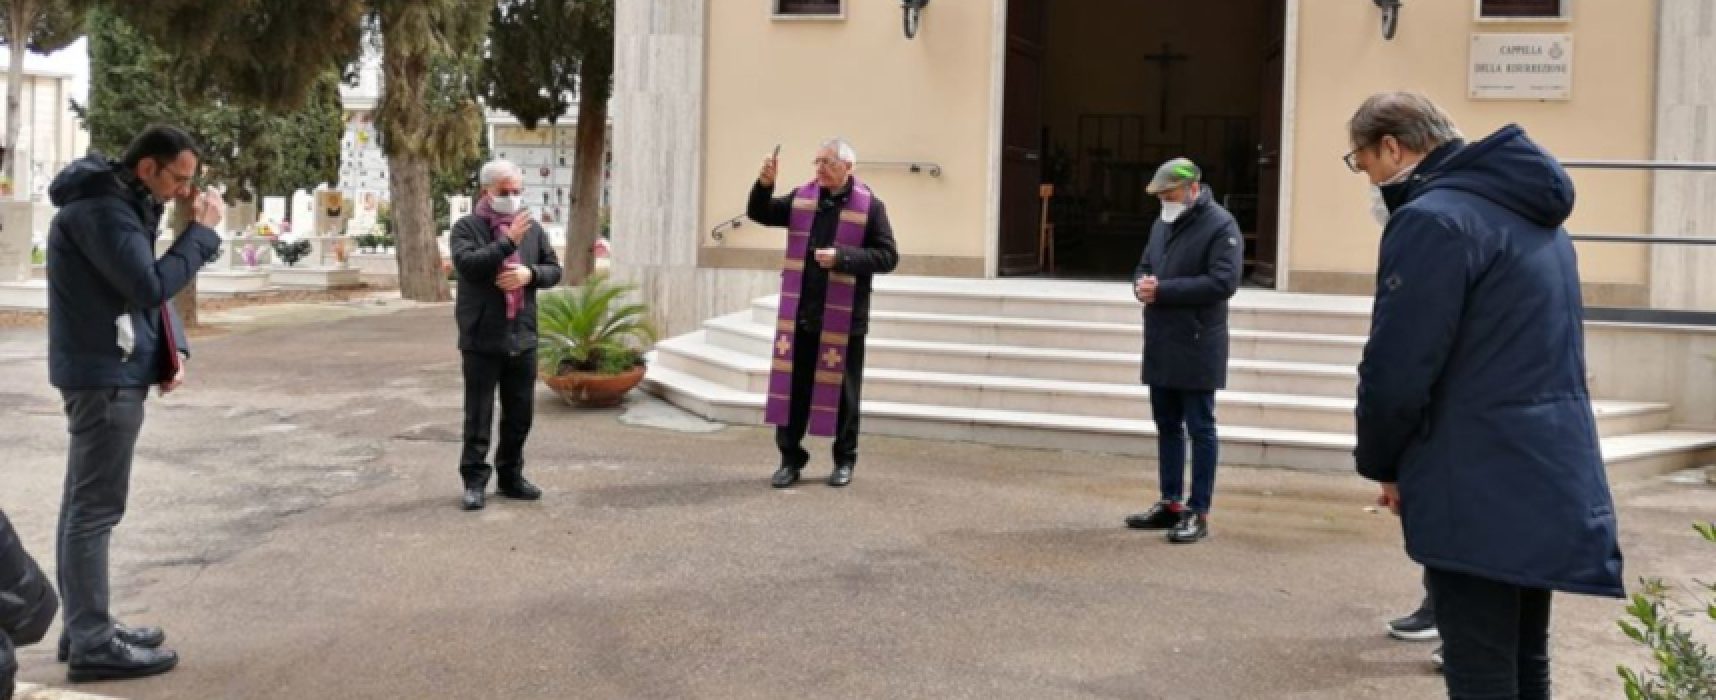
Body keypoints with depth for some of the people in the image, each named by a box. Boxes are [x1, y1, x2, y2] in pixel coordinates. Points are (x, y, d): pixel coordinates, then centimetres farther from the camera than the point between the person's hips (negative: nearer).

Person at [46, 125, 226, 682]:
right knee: (96, 510, -7)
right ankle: (93, 644, -3)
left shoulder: (122, 202, 14)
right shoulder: (100, 208, -18)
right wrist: (202, 232, -14)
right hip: (107, 375, -10)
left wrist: (173, 348, 2)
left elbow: (147, 284, 16)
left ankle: (85, 626, 23)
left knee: (84, 504, 14)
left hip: (110, 370, 10)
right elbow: (151, 285, -24)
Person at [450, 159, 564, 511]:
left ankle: (511, 476, 24)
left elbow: (554, 270, 12)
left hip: (523, 337, 5)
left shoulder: (533, 229, 11)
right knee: (479, 415, 1)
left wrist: (529, 274, -9)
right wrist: (508, 242, -23)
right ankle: (475, 481, 8)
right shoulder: (466, 227, -4)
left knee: (520, 414, 12)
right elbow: (467, 264, -20)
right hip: (482, 339, -5)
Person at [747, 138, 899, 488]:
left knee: (842, 391, 8)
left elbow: (887, 257, -9)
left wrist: (841, 257, -20)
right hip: (798, 314, 4)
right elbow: (759, 213, 13)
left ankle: (845, 460, 23)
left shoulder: (870, 206, -6)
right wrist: (765, 183, -7)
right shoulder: (802, 197, 6)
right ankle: (791, 457, 20)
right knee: (792, 386, 7)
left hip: (843, 317, -3)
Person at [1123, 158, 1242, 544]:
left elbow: (1223, 282, -20)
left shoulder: (1221, 226, -11)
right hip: (1160, 346, 8)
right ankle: (1170, 503, 23)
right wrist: (1141, 285, -4)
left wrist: (1162, 290, -20)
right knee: (1167, 426, 14)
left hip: (1196, 348, -8)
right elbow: (1143, 266, 21)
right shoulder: (1162, 224, 16)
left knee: (1200, 429, -1)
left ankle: (1198, 512, 3)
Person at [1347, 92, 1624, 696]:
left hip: (1480, 493, -10)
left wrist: (1380, 462, -1)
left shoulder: (1432, 219, -15)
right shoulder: (1530, 212, 16)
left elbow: (1396, 367, -18)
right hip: (1546, 478, 10)